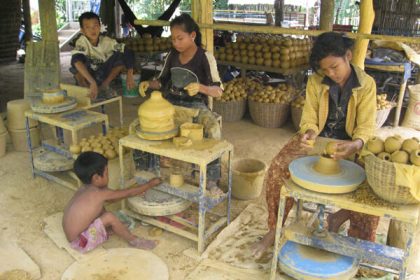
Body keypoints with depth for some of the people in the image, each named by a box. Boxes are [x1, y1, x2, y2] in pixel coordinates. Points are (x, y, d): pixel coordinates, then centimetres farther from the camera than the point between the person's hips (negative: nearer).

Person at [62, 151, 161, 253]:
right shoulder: (100, 194, -20)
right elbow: (129, 193, -11)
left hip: (74, 234, 9)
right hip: (80, 242, -9)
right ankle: (134, 241, 1)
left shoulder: (84, 189, 4)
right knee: (109, 218, -18)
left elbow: (111, 199, 19)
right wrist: (150, 184, 0)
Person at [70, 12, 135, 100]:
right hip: (86, 75, -3)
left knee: (121, 56, -19)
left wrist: (130, 75, -35)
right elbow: (76, 60, -45)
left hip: (103, 74, 3)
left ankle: (104, 85, -6)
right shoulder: (81, 42, -25)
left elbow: (128, 53, -21)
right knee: (80, 60, -34)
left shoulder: (106, 41, -17)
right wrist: (92, 82, -56)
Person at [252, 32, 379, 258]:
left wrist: (355, 145, -35)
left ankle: (338, 218, 5)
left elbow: (366, 127, -12)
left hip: (349, 145, 0)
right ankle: (275, 229, -4)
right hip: (317, 140, 1)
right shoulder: (315, 82, -5)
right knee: (277, 170, -23)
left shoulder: (366, 85, -8)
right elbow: (309, 119, -4)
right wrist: (309, 132, -29)